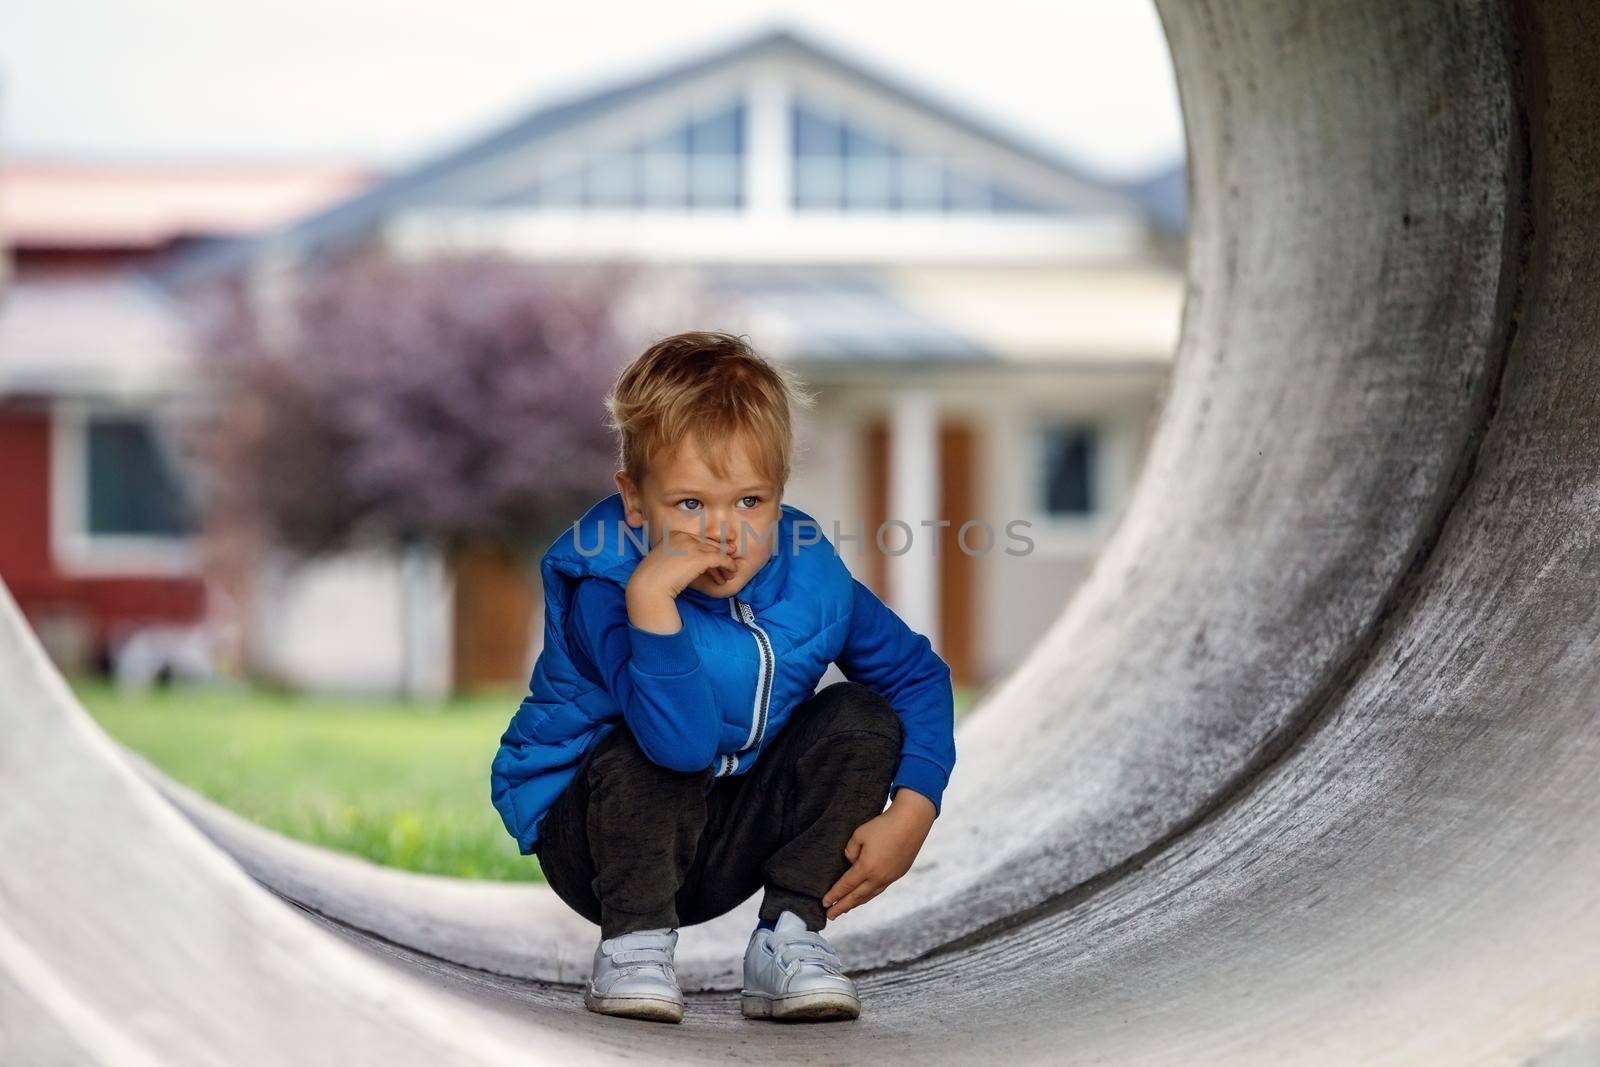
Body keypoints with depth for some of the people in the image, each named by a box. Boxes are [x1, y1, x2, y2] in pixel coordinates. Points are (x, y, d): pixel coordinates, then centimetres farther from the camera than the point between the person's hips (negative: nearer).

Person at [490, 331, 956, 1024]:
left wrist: (911, 813, -12)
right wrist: (650, 596, -51)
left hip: (723, 850, 5)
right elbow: (684, 740, -42)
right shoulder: (603, 590, -28)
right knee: (648, 752, -35)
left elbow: (920, 677, 1)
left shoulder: (811, 577, -12)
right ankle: (633, 942, -15)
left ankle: (789, 937, -10)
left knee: (862, 719, -12)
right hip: (587, 832, -5)